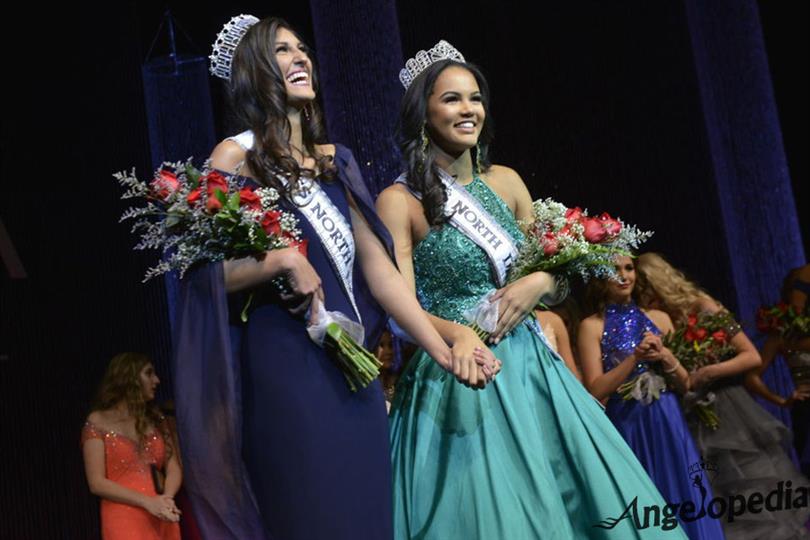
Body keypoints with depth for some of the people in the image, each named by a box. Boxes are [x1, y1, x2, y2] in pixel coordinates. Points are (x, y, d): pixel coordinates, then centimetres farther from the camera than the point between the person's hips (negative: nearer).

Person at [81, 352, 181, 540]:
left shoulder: (157, 420, 15)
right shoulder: (99, 422, 1)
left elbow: (174, 469, 8)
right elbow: (97, 483, -6)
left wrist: (166, 499, -14)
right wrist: (147, 502, -15)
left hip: (162, 521, 5)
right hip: (126, 521, -5)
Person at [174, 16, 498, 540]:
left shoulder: (334, 161, 14)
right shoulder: (237, 157, -3)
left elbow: (377, 264, 8)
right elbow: (207, 272, -8)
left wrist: (442, 348, 1)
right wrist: (283, 261, -19)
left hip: (354, 368, 6)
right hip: (285, 368, -6)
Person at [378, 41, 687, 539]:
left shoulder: (505, 181, 10)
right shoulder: (400, 201, -6)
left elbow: (556, 277, 17)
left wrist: (539, 283, -6)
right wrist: (460, 337, -32)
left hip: (528, 368, 5)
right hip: (458, 379, -5)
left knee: (574, 499, 4)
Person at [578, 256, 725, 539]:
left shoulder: (659, 318, 9)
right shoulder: (592, 326, -1)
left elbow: (684, 384, 9)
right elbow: (595, 390, -9)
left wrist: (666, 357, -9)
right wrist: (635, 357, -16)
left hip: (668, 424, 3)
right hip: (627, 427, -3)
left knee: (684, 506, 5)